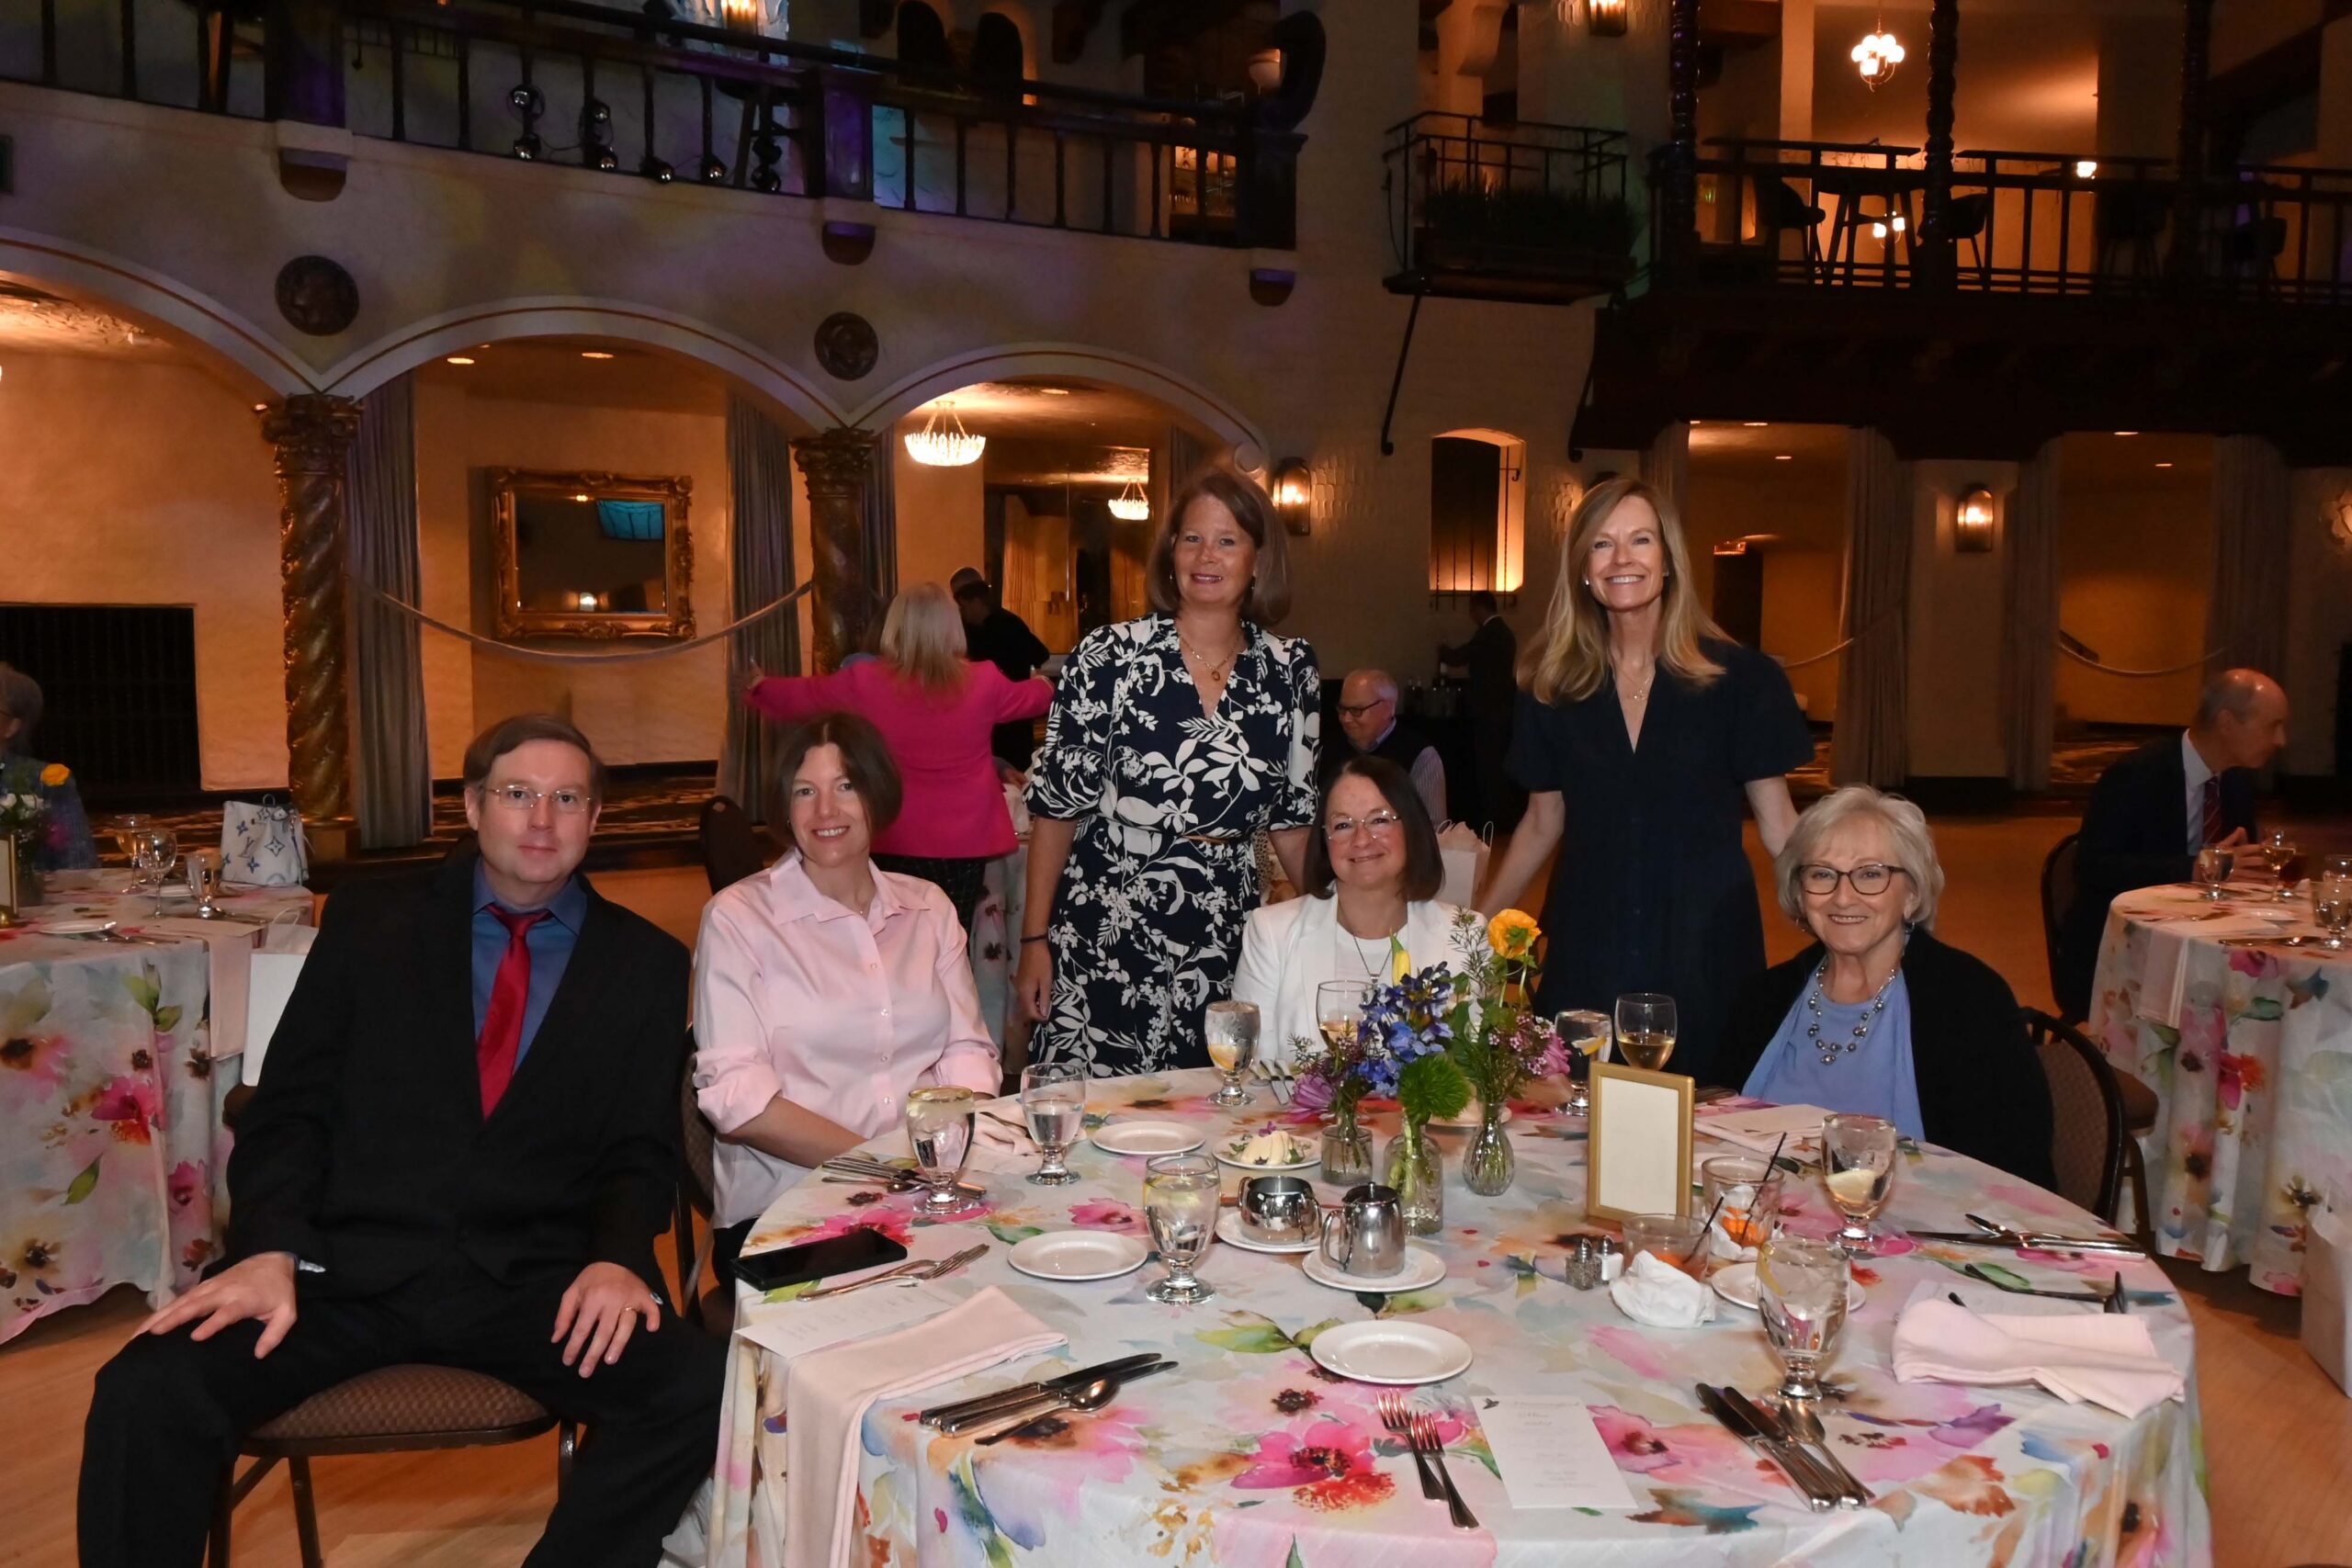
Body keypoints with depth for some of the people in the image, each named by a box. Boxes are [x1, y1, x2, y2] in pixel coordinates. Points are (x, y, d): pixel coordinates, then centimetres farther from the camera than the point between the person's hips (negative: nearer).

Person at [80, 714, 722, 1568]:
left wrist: (617, 1258, -14)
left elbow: (640, 1152, 7)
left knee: (703, 1392, -25)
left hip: (534, 1280, 0)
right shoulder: (371, 919, 10)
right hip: (347, 1263, 0)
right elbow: (290, 1109, 6)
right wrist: (271, 1250, -12)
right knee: (146, 1394, -27)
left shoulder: (646, 964, 9)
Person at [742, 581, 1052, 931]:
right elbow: (1032, 697, 17)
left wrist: (756, 687, 30)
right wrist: (1046, 684, 41)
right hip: (967, 841, 0)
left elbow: (801, 695, 9)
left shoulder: (867, 683, -8)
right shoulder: (983, 682, -6)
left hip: (898, 841, 0)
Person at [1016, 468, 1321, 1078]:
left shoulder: (1290, 668, 4)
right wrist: (1035, 939, -4)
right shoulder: (1110, 655, -5)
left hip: (1225, 950, 3)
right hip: (1101, 948, -2)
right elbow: (1056, 804, -3)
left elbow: (1292, 820, 10)